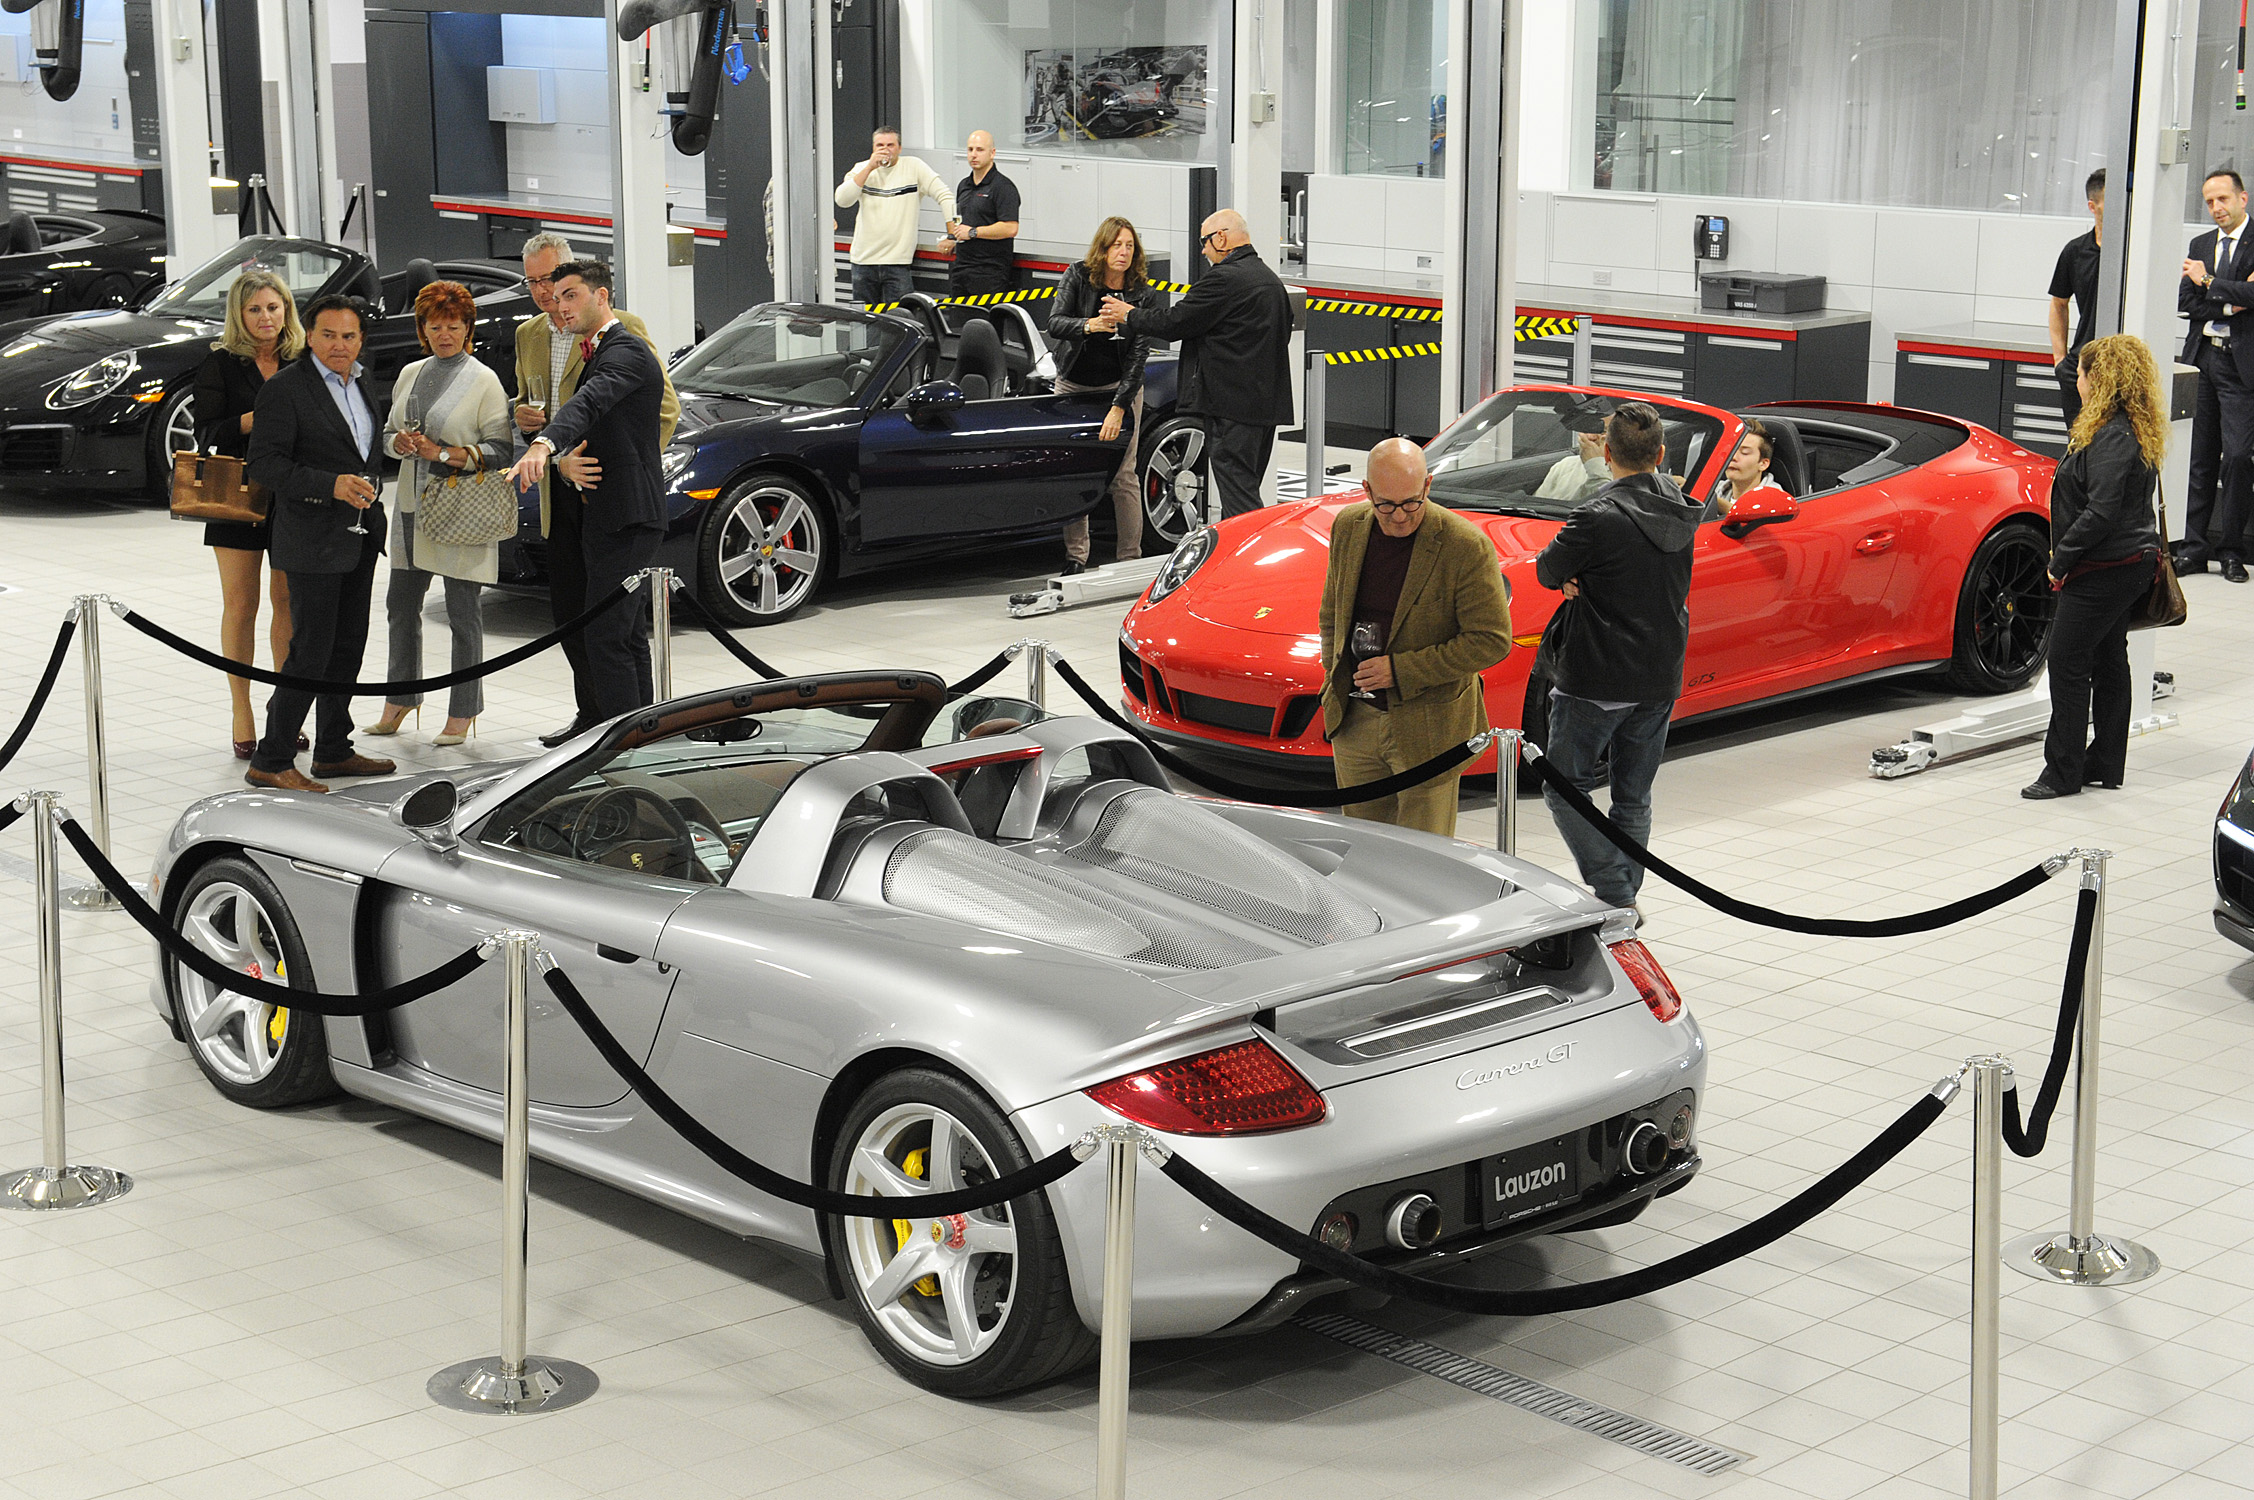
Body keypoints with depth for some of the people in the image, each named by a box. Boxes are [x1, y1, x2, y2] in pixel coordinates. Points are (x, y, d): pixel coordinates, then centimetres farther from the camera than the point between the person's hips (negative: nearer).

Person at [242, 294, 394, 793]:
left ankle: (333, 750, 25)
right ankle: (270, 762, -1)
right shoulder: (284, 388, -12)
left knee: (347, 650, 14)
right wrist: (331, 485, -26)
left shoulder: (358, 384, 13)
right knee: (310, 654, -8)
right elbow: (265, 463, -17)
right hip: (314, 542, -8)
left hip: (359, 539, 8)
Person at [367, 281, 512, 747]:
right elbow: (389, 433, 20)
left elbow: (500, 449, -10)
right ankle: (399, 700, 27)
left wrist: (446, 454, -19)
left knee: (462, 613, -1)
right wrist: (401, 443, -3)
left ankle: (462, 714, 8)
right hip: (412, 505, 6)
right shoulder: (410, 374, 13)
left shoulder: (484, 381, -5)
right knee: (401, 604, 12)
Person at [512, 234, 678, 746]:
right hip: (557, 494, 7)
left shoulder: (622, 327, -8)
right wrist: (522, 413, 3)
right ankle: (592, 711, 21)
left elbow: (665, 406, -7)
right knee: (566, 609, 10)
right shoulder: (528, 334, 14)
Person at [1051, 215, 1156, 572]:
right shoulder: (1077, 276, -8)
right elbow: (1054, 324, -19)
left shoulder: (1144, 294, -12)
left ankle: (1130, 558, 1)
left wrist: (1118, 407, -26)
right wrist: (1088, 325, -41)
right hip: (1073, 385, 1)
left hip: (1120, 386, -1)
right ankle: (1075, 557, 9)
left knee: (1123, 475, -6)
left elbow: (1139, 354, -17)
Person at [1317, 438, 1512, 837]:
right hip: (1353, 721, 5)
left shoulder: (1467, 547, -18)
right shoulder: (1348, 527, 0)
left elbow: (1492, 641, -17)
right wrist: (1334, 683, 9)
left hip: (1427, 727, -5)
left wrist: (1401, 670, -19)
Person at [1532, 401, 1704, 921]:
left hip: (1597, 681, -7)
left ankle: (1616, 895, -2)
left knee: (1565, 790, 6)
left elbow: (1548, 572, -9)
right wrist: (1583, 581, -5)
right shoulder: (1682, 512, 2)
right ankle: (1625, 900, 20)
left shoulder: (1600, 518, -21)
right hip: (1661, 681, 7)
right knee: (1634, 799, 16)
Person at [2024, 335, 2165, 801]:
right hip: (2131, 564, 11)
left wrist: (2061, 559, -17)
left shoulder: (2112, 438, -21)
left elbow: (2101, 512, -27)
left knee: (2068, 665, -4)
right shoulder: (2135, 431, 12)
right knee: (2109, 661, 15)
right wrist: (2066, 556, 14)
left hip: (2104, 569, -11)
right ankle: (2105, 766, 23)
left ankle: (2063, 772, 2)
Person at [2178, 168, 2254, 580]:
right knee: (2200, 456, 7)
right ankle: (2196, 546, 11)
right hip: (2201, 357, 5)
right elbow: (2185, 301, 7)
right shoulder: (2200, 245, 16)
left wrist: (2209, 282, -9)